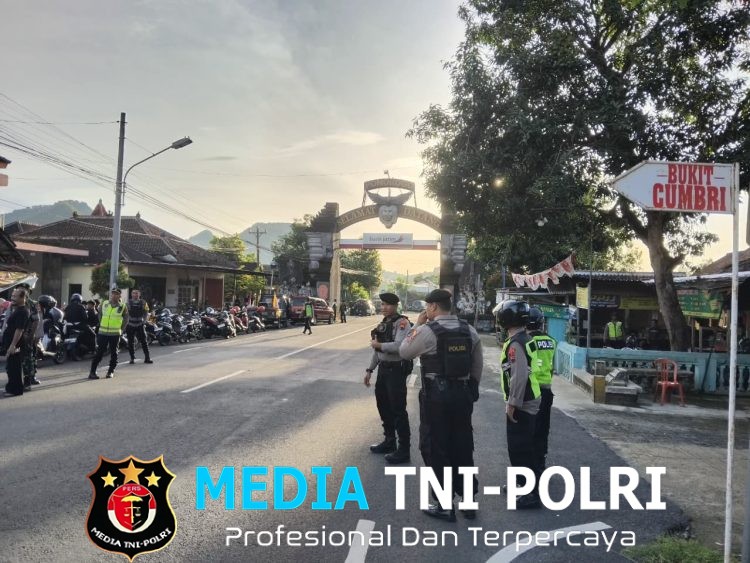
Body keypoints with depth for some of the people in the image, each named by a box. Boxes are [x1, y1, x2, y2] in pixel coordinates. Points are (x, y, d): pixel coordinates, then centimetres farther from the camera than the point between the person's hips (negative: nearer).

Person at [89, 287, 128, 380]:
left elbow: (126, 319, 8)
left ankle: (111, 372, 16)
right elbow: (100, 315, 17)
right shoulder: (104, 304, 4)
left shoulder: (123, 307, -2)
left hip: (115, 334, -1)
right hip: (102, 333, 1)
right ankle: (92, 371, 3)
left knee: (113, 353, 6)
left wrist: (121, 329, 5)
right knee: (99, 352, 0)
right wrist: (101, 325, 13)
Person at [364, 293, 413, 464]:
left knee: (398, 410, -2)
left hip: (396, 370, -9)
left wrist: (378, 344, -18)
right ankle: (389, 442, 36)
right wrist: (370, 370, 18)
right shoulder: (383, 323, 11)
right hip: (383, 369, 9)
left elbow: (399, 346, -29)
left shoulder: (402, 323, -15)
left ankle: (404, 450, 11)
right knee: (383, 406, 19)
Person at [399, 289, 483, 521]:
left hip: (436, 395, -6)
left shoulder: (427, 330, -13)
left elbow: (404, 352, 0)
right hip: (463, 394, 6)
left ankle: (445, 505, 12)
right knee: (463, 448, 16)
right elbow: (478, 365, 9)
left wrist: (417, 325, 4)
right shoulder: (469, 330, 5)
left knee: (436, 450, 6)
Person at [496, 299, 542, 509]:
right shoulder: (524, 338, 11)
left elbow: (519, 376, -27)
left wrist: (512, 404, -20)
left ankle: (531, 494, 1)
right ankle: (523, 483, 34)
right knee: (523, 447, 21)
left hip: (521, 404, -10)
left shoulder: (515, 343, -20)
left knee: (520, 449, -4)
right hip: (528, 401, 10)